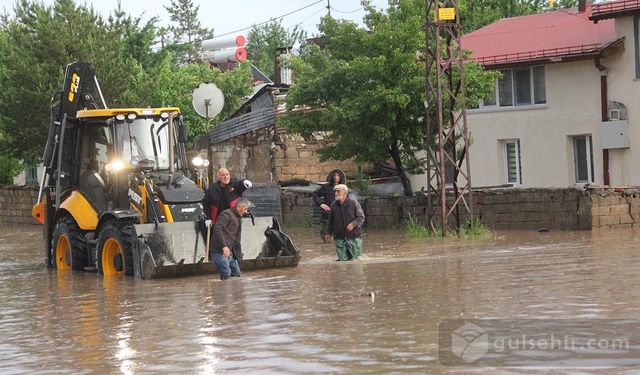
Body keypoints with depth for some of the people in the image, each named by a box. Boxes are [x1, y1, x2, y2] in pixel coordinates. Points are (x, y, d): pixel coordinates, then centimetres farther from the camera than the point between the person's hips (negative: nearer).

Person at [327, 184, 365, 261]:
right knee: (342, 259, 2)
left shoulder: (353, 202, -6)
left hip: (353, 236, -3)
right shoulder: (334, 205, 5)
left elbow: (361, 217, -5)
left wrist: (353, 224, -21)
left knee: (354, 258, 2)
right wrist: (329, 232, 23)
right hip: (340, 237, 3)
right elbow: (331, 220, 19)